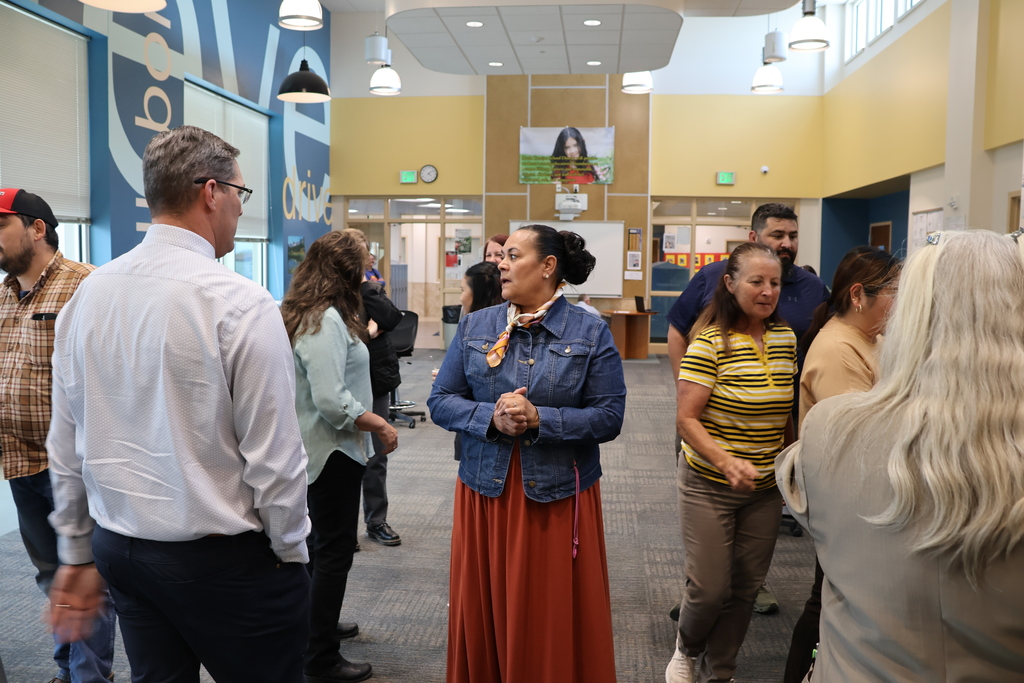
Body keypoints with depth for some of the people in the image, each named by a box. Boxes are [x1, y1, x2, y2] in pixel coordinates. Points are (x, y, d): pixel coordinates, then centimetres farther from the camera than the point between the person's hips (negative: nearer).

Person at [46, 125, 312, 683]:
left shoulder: (87, 295, 2)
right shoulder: (239, 302, -18)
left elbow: (64, 445, 8)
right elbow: (274, 454, -17)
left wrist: (78, 554, 17)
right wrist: (291, 551, -2)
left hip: (118, 549, 7)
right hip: (220, 557, -6)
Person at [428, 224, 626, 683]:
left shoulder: (591, 334, -3)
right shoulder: (474, 327, 5)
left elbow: (609, 417, -8)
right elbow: (441, 401, 2)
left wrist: (539, 418, -21)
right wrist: (491, 417, -16)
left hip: (559, 497, -2)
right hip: (485, 493, 2)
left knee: (556, 622, 9)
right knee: (485, 619, 13)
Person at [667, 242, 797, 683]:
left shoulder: (786, 338, 2)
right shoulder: (711, 342, -16)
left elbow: (787, 410, 13)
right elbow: (686, 419, -18)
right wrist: (727, 463, -30)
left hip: (766, 488, 5)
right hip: (709, 485, -5)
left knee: (746, 587, 13)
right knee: (710, 588, 2)